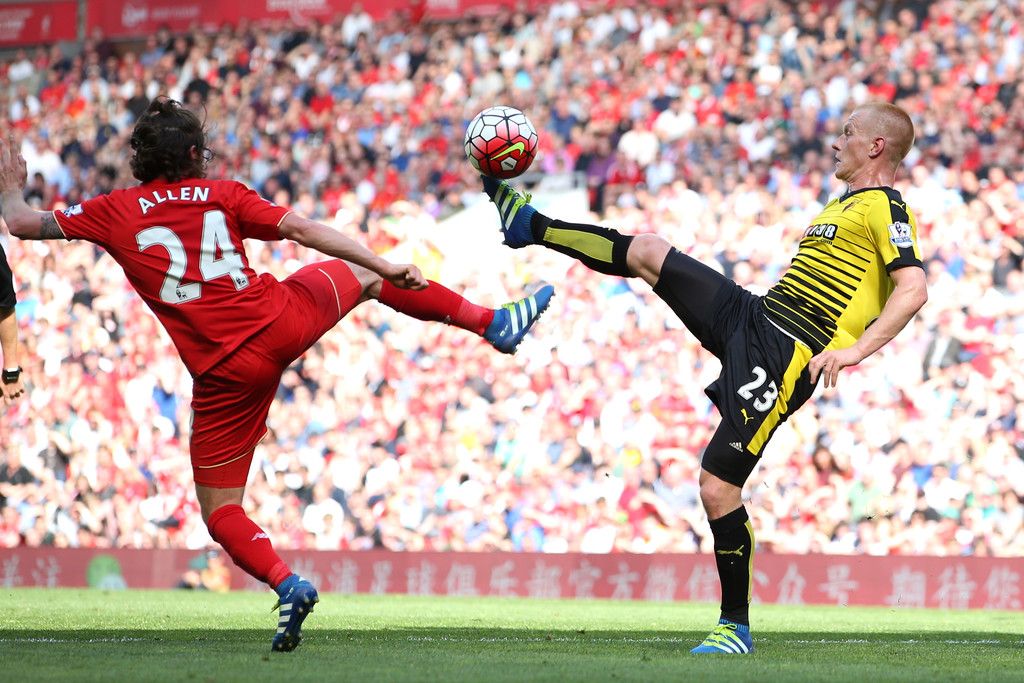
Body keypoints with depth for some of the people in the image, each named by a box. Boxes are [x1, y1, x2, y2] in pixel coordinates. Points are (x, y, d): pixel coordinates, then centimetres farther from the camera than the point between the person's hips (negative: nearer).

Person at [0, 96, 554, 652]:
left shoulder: (114, 211, 3)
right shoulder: (224, 195, 5)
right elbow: (303, 229, -1)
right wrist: (385, 266, 0)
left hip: (225, 372, -2)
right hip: (283, 323, 2)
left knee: (218, 509, 9)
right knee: (366, 274, 30)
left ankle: (287, 585, -16)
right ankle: (494, 323, 36)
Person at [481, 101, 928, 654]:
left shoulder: (885, 208, -7)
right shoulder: (839, 206, 22)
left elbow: (913, 289, -20)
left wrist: (855, 349, -28)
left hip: (786, 356, -9)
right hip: (751, 314, 9)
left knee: (718, 486, -13)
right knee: (648, 251, 6)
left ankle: (736, 626, -2)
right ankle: (527, 224, 20)